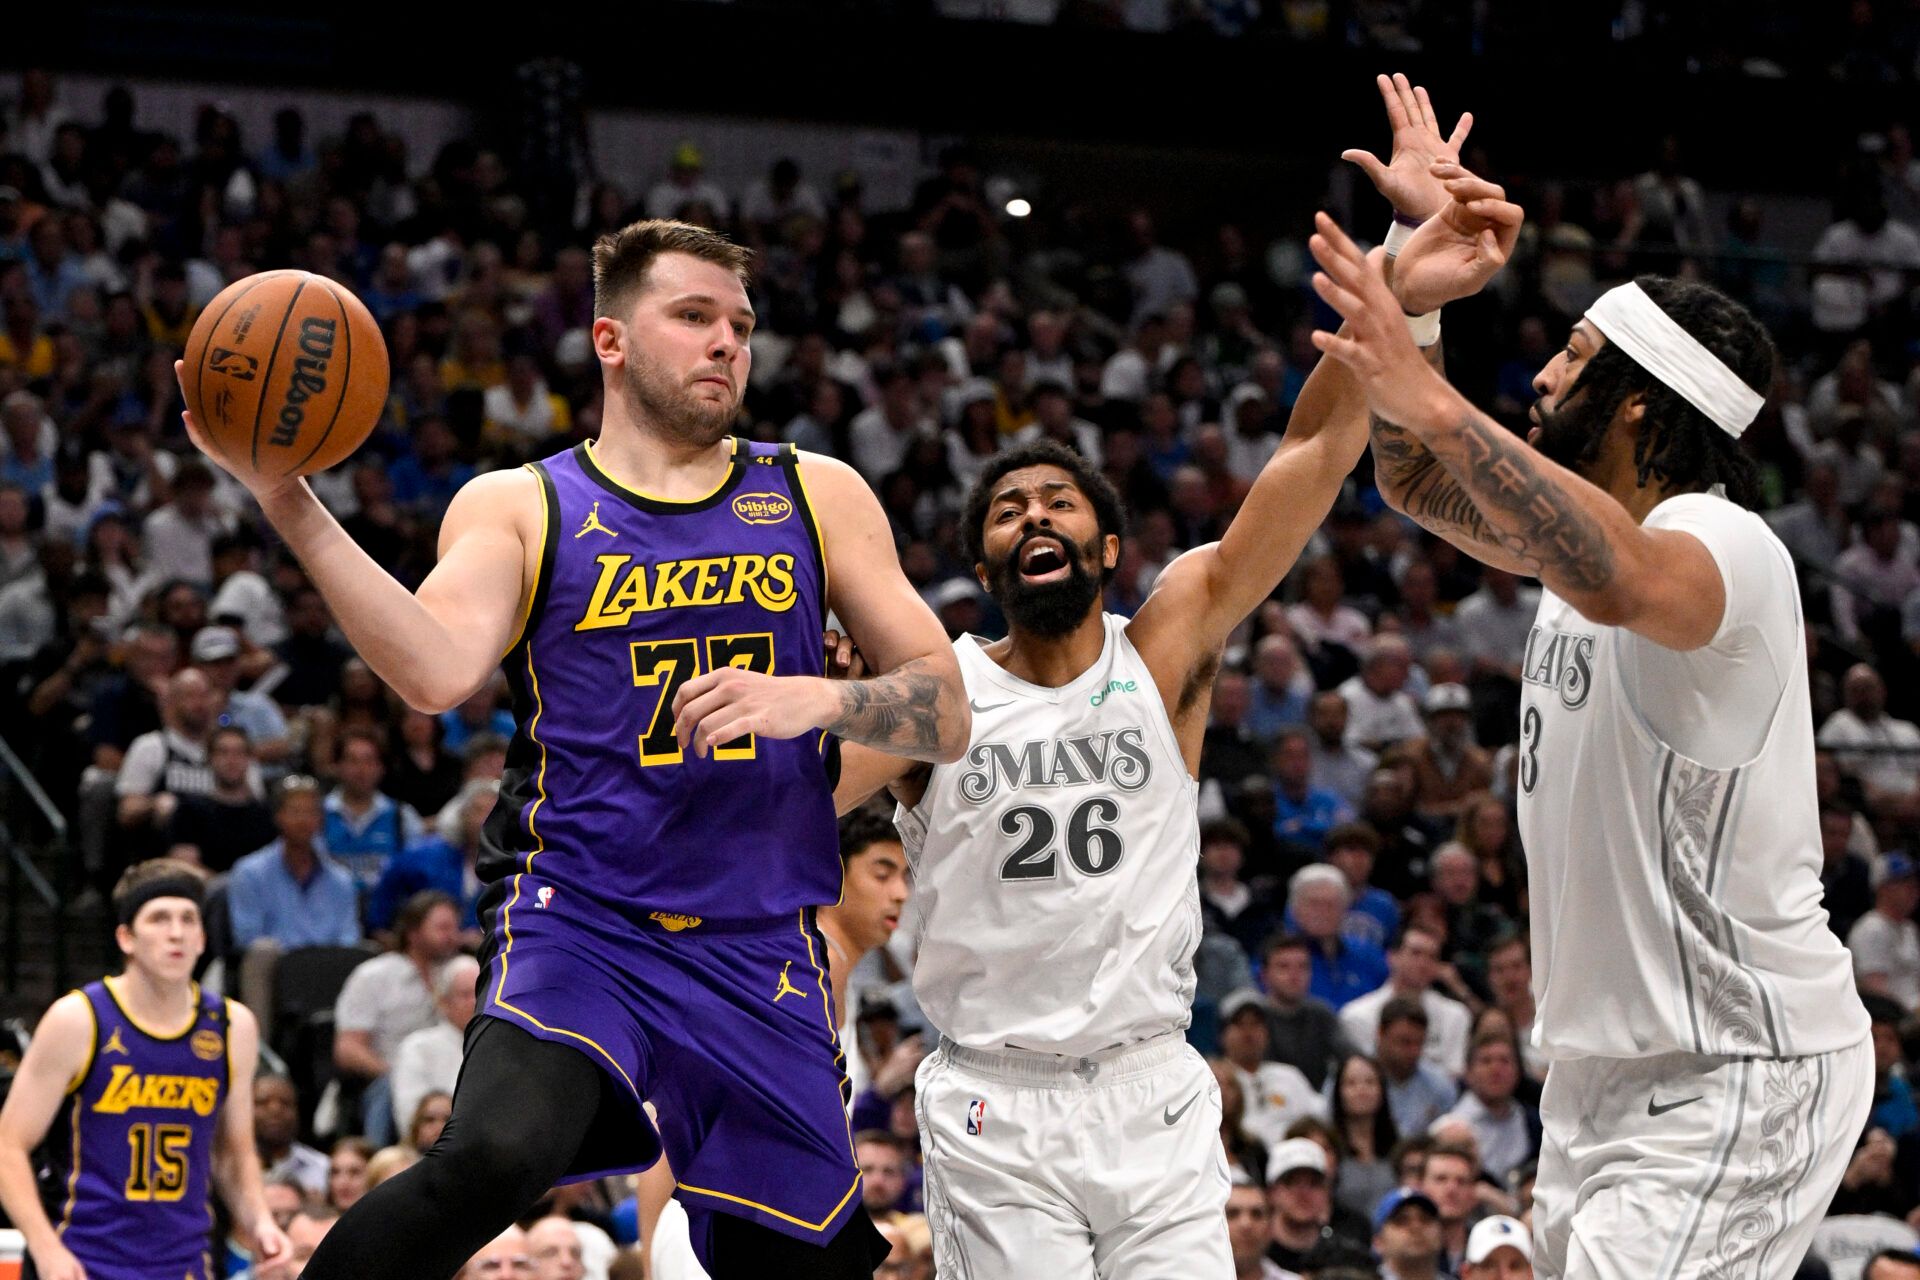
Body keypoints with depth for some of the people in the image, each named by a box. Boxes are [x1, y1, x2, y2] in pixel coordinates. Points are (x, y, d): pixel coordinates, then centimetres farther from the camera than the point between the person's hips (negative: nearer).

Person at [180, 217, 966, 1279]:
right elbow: (439, 672, -17)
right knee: (492, 1158, -31)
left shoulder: (816, 499, 11)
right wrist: (288, 504, -27)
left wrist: (814, 700, -12)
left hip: (762, 950, 4)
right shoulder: (518, 508, 4)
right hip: (578, 921, -3)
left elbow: (946, 716, 8)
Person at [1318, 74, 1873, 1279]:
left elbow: (1617, 580, -41)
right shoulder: (1601, 529, 13)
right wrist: (1414, 290, 8)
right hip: (1608, 1069, 10)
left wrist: (1431, 399, -42)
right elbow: (1421, 488, 22)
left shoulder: (1725, 543, -18)